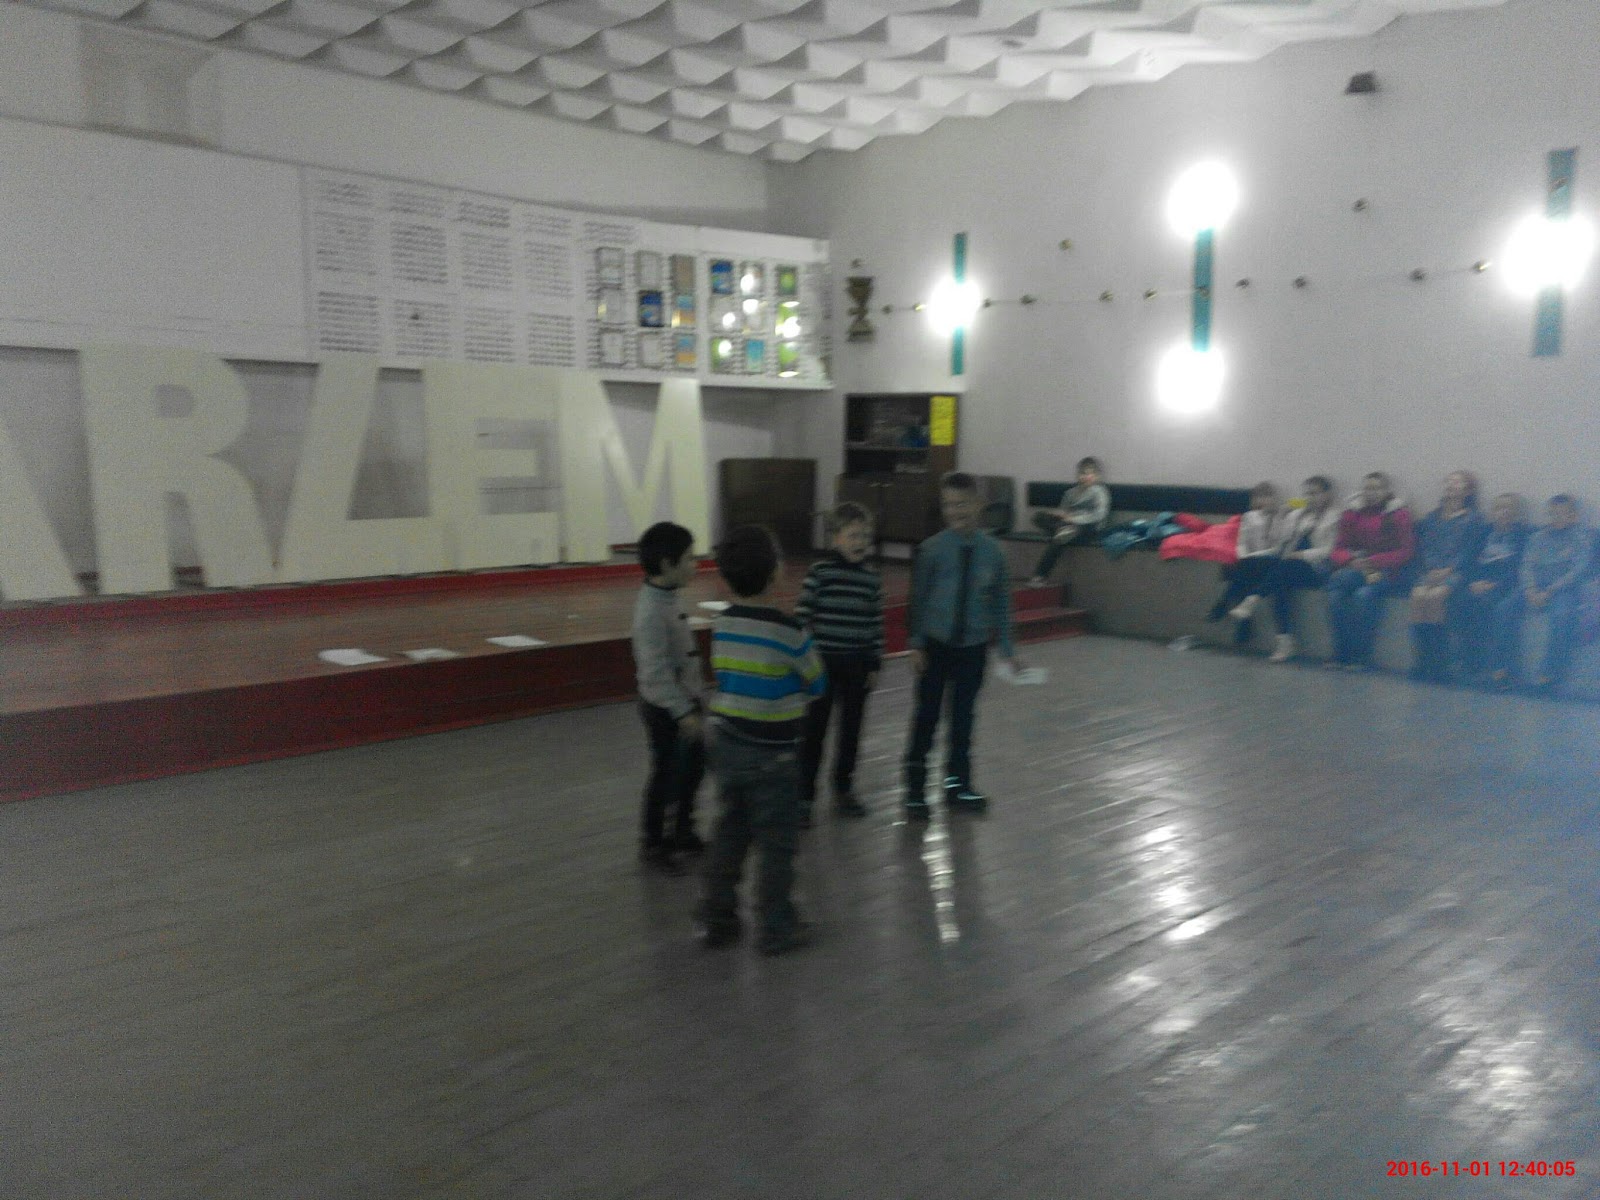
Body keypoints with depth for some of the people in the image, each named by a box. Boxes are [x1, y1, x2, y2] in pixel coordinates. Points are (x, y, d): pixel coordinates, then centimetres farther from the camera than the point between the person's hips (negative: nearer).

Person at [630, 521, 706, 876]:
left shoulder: (667, 598, 4)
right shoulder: (652, 609, -25)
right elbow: (655, 671, -27)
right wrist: (682, 711, -25)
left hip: (683, 700, 9)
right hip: (666, 708, -9)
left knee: (694, 767, 19)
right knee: (667, 776, 4)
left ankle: (683, 831, 36)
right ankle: (652, 845, 21)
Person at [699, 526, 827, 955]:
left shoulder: (721, 625, -1)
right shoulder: (788, 631, -18)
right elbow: (816, 684, -4)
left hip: (726, 746, 6)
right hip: (772, 755, -6)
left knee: (728, 835, 17)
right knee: (776, 843, 8)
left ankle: (716, 919, 24)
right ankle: (777, 928, 17)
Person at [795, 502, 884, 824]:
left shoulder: (872, 579, 2)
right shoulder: (819, 573, -11)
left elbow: (876, 625, 7)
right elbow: (802, 616, -9)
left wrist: (874, 665, 7)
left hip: (857, 666, 4)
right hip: (821, 663, -4)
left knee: (851, 728, 13)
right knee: (813, 731, 2)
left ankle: (843, 789, 29)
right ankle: (804, 796, 11)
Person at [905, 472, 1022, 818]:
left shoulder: (992, 551, -3)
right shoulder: (932, 549, -9)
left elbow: (1001, 602, 3)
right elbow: (919, 597, -5)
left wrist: (1007, 650, 5)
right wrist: (916, 644, -7)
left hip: (974, 646, 2)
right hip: (936, 644, -2)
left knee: (964, 715, 13)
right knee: (926, 715, 4)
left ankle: (958, 784, 29)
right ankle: (915, 788, 16)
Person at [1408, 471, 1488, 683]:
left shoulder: (1474, 520, 11)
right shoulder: (1433, 518, 24)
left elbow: (1469, 552, -1)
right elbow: (1425, 548, 15)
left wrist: (1447, 570, -14)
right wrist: (1432, 570, -3)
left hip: (1456, 572, -3)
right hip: (1432, 571, 3)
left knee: (1438, 594, -34)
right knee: (1418, 593, -30)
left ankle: (1440, 665, -30)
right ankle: (1420, 663, -30)